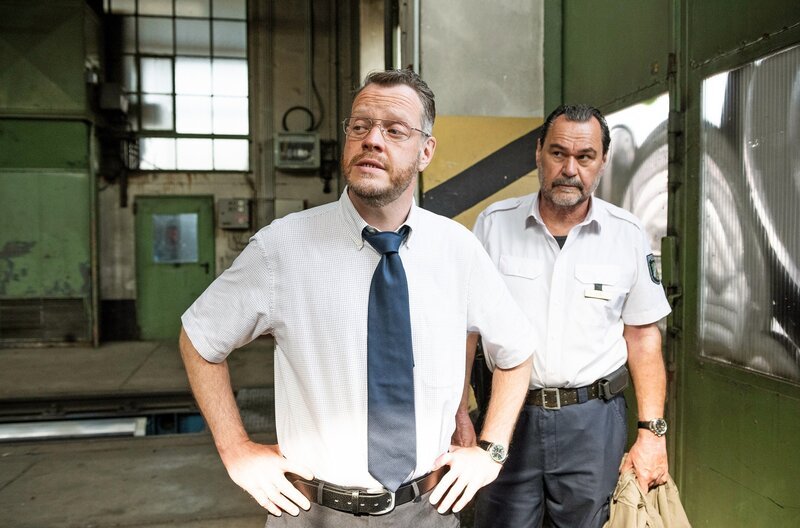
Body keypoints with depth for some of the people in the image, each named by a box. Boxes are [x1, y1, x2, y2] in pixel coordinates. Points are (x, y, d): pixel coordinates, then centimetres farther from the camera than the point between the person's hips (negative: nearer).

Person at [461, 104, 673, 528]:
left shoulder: (628, 235, -1)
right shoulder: (493, 224, -4)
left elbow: (642, 336, 4)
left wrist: (651, 431, 0)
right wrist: (458, 413, -4)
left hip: (594, 418, 1)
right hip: (508, 413, 0)